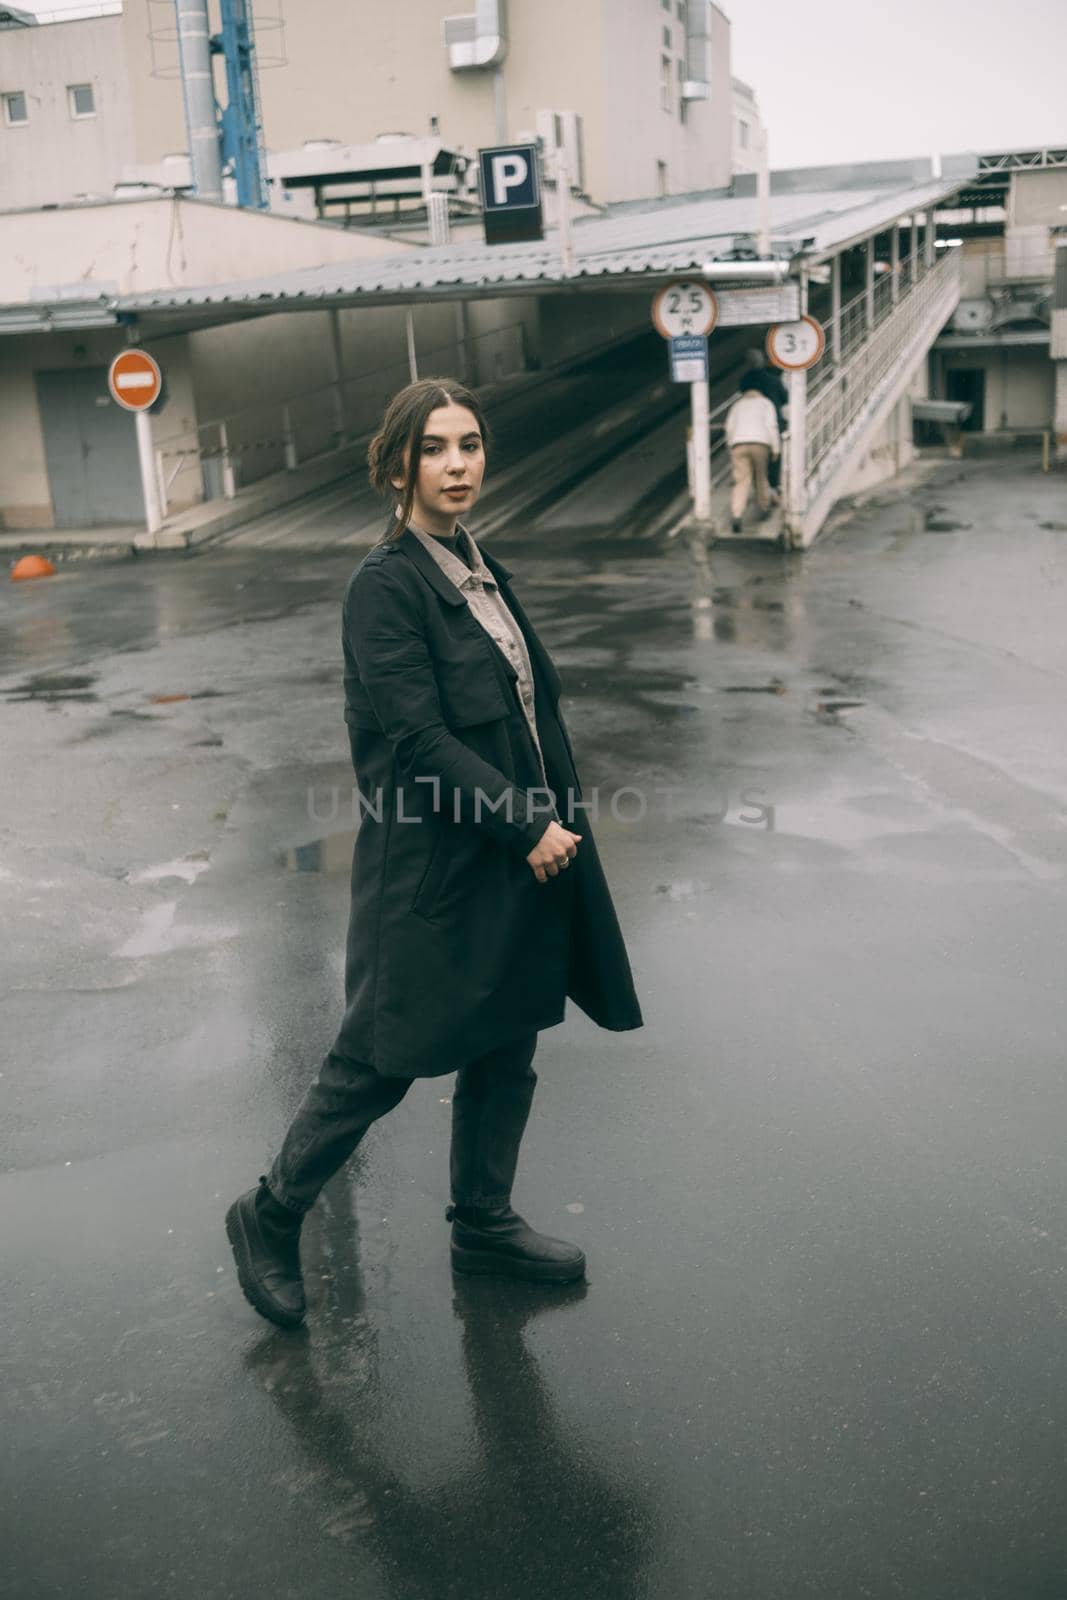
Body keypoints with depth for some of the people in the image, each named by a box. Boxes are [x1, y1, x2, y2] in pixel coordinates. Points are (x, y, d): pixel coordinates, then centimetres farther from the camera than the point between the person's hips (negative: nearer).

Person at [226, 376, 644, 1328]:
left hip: (520, 859, 8)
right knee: (381, 1063, 4)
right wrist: (529, 827, -17)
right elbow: (421, 739, -21)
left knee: (508, 1051, 17)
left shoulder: (482, 567, 10)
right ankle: (270, 1219, 26)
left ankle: (484, 1224, 36)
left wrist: (554, 825, 10)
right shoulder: (385, 585, -15)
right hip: (433, 870, -8)